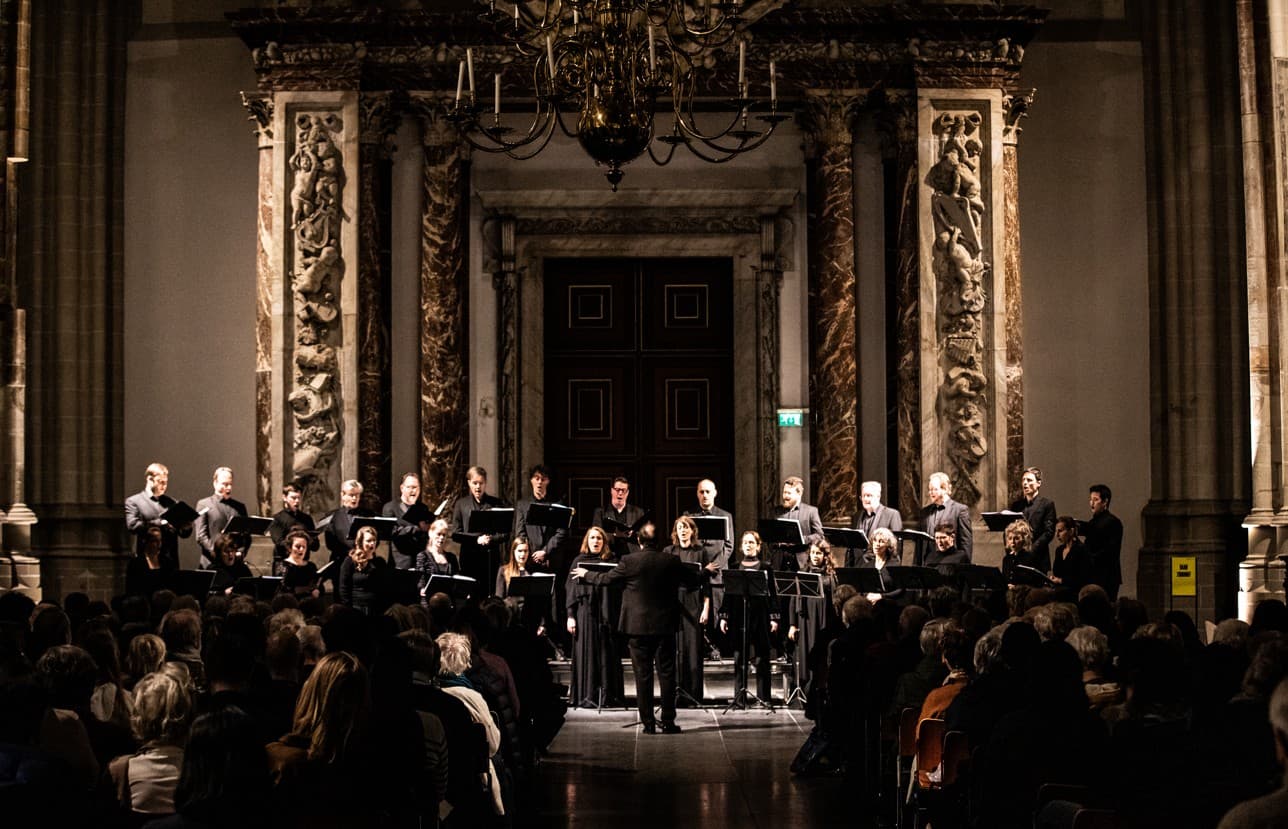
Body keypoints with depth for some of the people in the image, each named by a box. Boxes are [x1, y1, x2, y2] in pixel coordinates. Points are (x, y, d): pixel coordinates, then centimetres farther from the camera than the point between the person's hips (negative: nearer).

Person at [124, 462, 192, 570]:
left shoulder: (172, 503, 16)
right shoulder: (133, 501, 5)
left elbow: (184, 533, 15)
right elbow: (132, 525, -12)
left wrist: (186, 527, -10)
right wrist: (160, 523, -20)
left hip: (170, 561, 3)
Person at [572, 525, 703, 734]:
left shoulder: (629, 562, -9)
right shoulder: (671, 562, -4)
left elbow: (605, 579, 4)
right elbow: (694, 581, 9)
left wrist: (585, 574, 23)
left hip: (638, 626, -1)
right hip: (665, 626, 1)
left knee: (643, 675, 4)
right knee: (667, 674, 5)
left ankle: (648, 722, 5)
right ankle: (668, 722, 5)